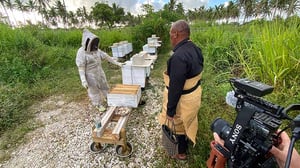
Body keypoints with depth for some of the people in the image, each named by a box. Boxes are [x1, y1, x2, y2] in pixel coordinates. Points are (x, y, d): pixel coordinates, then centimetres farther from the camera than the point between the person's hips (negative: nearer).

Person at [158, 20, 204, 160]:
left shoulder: (178, 57, -31)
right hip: (194, 94, 8)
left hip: (182, 100, -8)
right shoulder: (196, 49, -2)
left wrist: (170, 110, -18)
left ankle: (181, 153, 42)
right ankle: (186, 142, 55)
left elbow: (175, 88, -29)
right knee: (187, 122, 29)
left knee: (177, 126, 17)